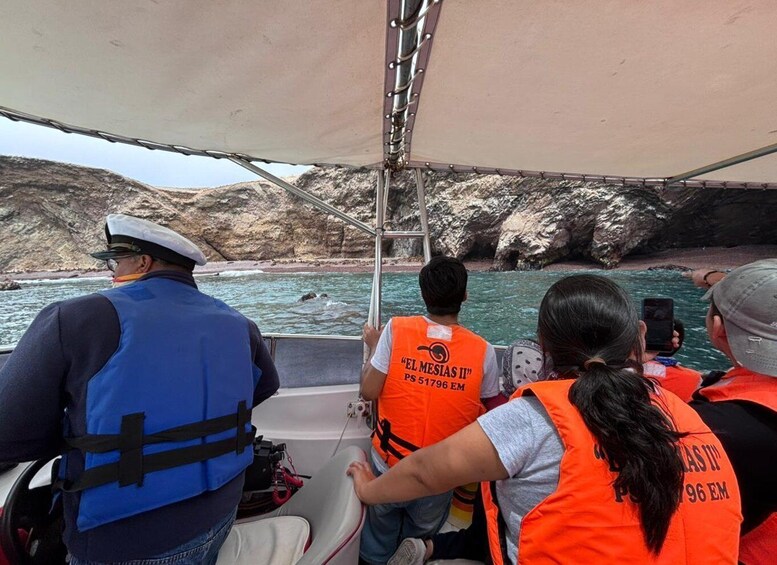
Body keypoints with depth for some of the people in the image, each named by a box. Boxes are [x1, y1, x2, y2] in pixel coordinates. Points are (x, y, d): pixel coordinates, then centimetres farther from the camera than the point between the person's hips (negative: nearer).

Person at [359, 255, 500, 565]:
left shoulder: (396, 329, -19)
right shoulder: (483, 351, -16)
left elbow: (369, 391, -16)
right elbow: (490, 410, -5)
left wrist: (373, 347, -2)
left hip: (390, 465, 0)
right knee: (422, 536, 29)